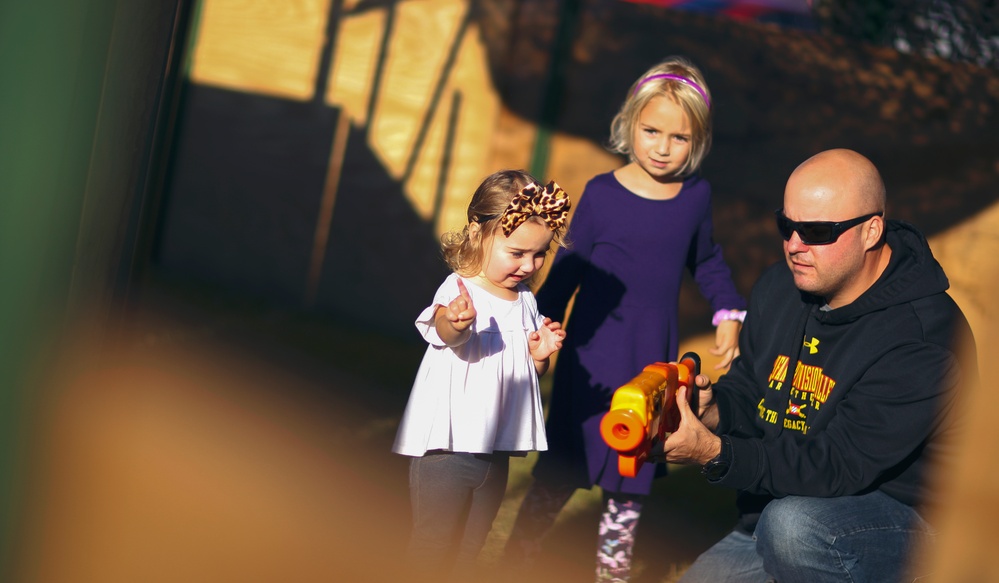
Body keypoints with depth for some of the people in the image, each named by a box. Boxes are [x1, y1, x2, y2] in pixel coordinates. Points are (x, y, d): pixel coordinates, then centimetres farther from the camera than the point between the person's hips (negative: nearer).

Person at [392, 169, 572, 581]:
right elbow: (447, 331, -39)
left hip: (496, 450, 6)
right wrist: (456, 323, -63)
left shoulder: (525, 301, 6)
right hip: (446, 446, -6)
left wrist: (541, 354, -5)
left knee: (472, 544, 18)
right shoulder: (460, 290, -15)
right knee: (431, 546, 1)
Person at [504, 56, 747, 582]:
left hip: (655, 363, 3)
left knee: (631, 481, 11)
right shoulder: (602, 194, -9)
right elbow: (567, 270, -1)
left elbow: (706, 260, 17)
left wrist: (728, 312, 5)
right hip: (593, 358, -3)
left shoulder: (697, 196, 1)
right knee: (562, 470, 4)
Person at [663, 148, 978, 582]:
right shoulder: (778, 287, 2)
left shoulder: (920, 339, -24)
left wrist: (714, 453, -35)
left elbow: (838, 466, -27)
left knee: (792, 526, -36)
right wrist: (714, 408, -15)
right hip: (773, 517, 7)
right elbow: (747, 390, 10)